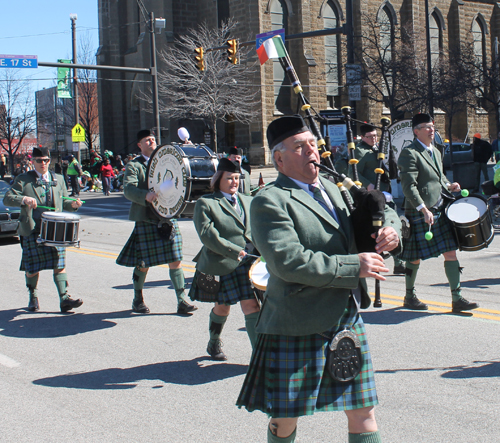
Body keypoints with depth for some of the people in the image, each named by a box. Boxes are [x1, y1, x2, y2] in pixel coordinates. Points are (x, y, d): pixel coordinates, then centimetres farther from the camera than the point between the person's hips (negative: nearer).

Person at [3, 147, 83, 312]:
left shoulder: (58, 179, 15)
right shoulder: (23, 180, 3)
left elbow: (63, 201, 19)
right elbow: (7, 198, -6)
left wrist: (73, 204, -4)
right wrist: (24, 199, -25)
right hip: (32, 231, -2)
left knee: (59, 265, -5)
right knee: (32, 268, 5)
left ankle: (64, 298, -6)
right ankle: (33, 297, 25)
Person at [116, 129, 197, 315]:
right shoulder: (134, 166, 1)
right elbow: (128, 188, -15)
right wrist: (145, 196, -34)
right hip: (146, 220, -4)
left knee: (175, 260, 0)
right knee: (143, 263, 3)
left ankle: (181, 301, 6)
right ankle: (138, 300, 21)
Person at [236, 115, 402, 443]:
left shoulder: (331, 189, 11)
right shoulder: (270, 202, -13)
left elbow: (381, 210, 22)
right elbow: (288, 261, -25)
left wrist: (389, 227, -3)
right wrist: (353, 266, -21)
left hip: (348, 322, 6)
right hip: (297, 328, -6)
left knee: (363, 411, 11)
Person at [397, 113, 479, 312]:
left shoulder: (435, 152, 16)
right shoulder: (409, 153, -11)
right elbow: (409, 186, -18)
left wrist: (449, 185, 5)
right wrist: (424, 210, -24)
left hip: (441, 210, 8)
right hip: (419, 213, -7)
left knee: (451, 253, 2)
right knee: (415, 257, 4)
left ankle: (457, 299, 5)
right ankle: (409, 297, 22)